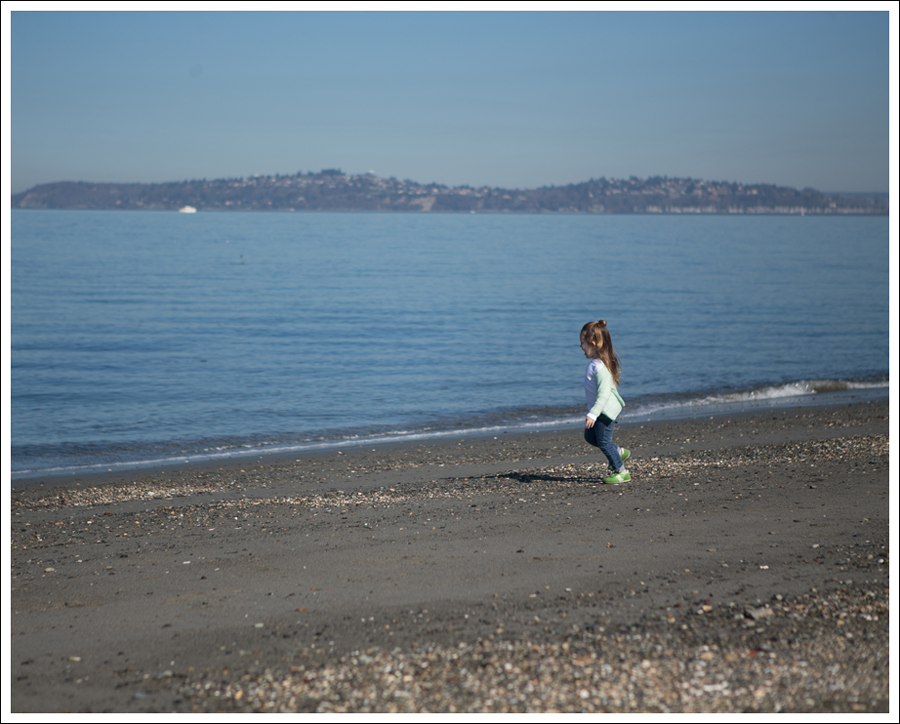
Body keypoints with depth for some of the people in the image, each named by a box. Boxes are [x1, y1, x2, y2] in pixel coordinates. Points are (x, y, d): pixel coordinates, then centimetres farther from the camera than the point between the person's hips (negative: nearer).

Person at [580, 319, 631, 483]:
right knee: (590, 436, 19)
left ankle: (621, 472, 14)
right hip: (600, 409, 10)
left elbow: (604, 393, -32)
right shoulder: (596, 363, 4)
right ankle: (619, 452, 32)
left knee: (603, 441, 1)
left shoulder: (599, 367, -28)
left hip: (606, 410, -10)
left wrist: (593, 414, -35)